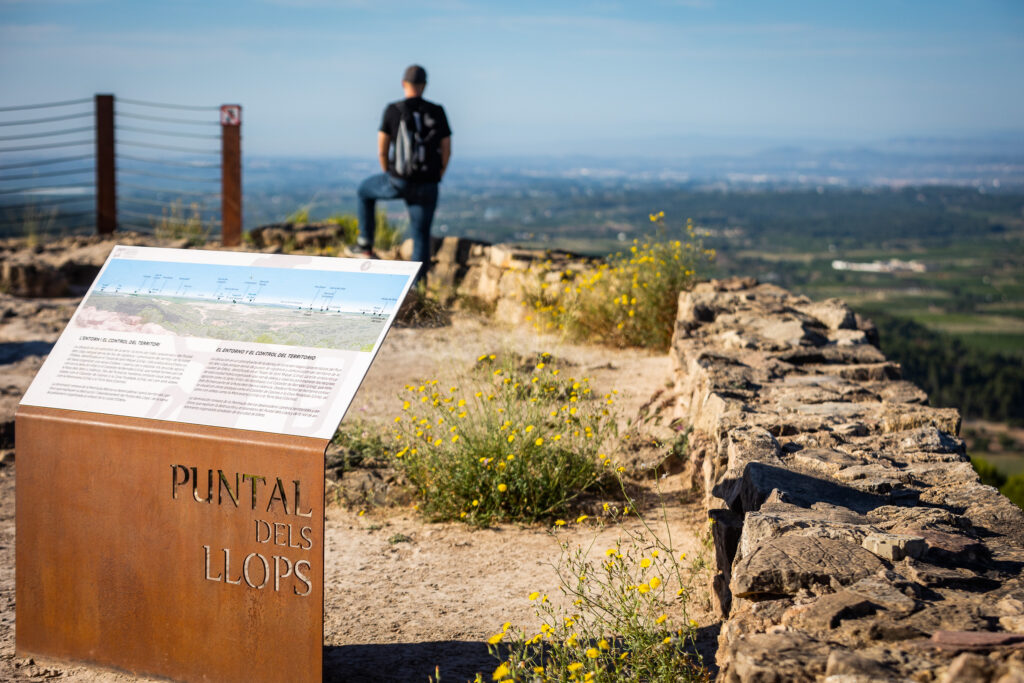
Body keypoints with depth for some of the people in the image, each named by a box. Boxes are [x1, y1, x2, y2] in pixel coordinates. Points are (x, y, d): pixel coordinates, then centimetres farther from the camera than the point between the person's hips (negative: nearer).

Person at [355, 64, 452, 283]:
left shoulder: (392, 111, -5)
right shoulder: (437, 112, 0)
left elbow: (381, 151, -2)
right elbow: (447, 151, 3)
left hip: (398, 182, -1)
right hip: (427, 186, 1)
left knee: (366, 190, 29)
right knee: (421, 236, 8)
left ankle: (365, 245, 30)